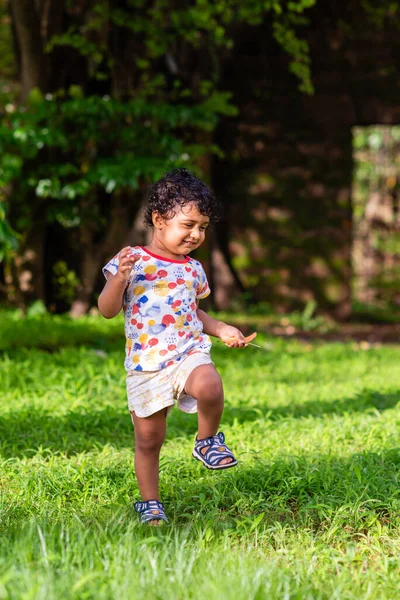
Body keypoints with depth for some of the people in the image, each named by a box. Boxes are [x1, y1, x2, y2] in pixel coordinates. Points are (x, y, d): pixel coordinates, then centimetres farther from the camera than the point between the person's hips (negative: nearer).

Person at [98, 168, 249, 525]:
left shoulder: (193, 269, 12)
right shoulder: (132, 261, -3)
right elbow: (108, 310, -7)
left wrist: (221, 329, 13)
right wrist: (120, 278, -23)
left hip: (190, 352, 2)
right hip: (145, 363, -2)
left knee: (209, 387, -32)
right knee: (148, 438, 4)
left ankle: (208, 441, -3)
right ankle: (149, 501, 25)